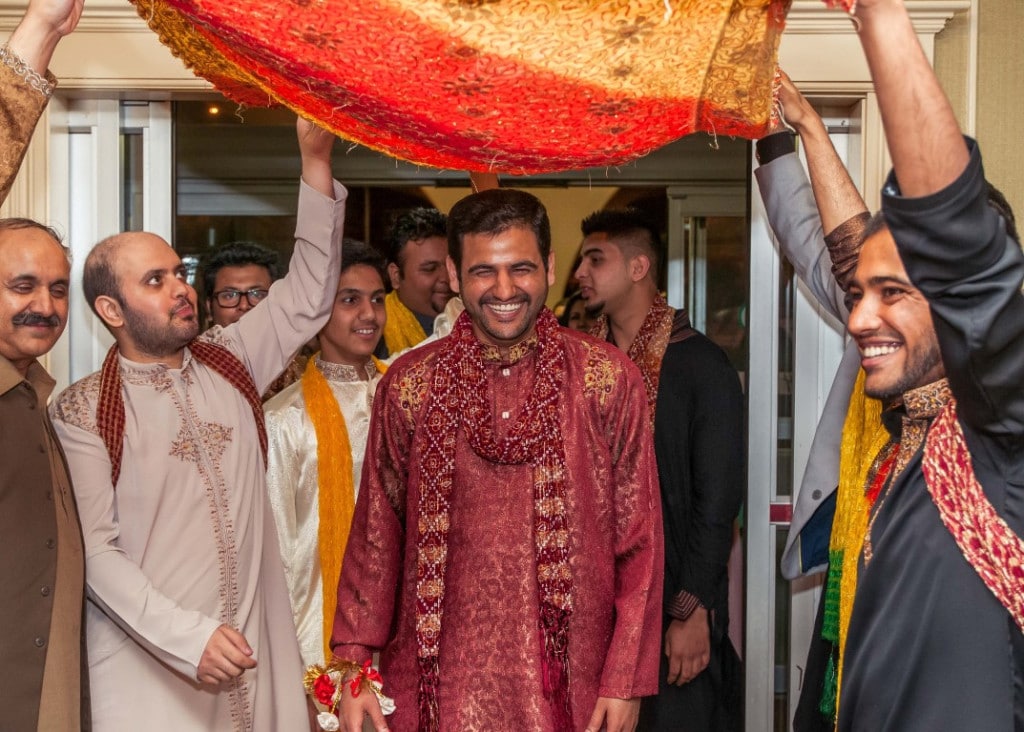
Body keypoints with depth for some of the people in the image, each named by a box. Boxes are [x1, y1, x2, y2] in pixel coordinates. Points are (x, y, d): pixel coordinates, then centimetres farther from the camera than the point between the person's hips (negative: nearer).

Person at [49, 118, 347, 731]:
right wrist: (187, 636, -20)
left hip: (258, 653, 4)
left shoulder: (229, 364, 8)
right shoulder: (83, 412, -6)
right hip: (149, 668, -4)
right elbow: (94, 548, -11)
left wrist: (316, 159, -4)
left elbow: (309, 295, 4)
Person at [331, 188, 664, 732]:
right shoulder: (408, 385, 0)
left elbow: (639, 538, -1)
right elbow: (376, 536, 4)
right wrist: (353, 667, -2)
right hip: (441, 682, 1)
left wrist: (626, 679, -5)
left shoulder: (608, 379, -3)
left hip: (570, 682, 0)